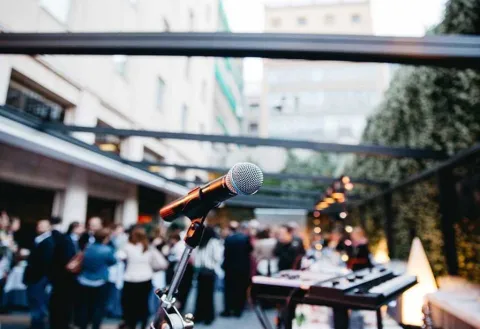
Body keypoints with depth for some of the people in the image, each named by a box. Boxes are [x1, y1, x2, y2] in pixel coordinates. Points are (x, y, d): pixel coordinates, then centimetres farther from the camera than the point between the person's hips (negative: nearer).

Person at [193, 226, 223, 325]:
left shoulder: (199, 242, 7)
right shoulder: (214, 242, -8)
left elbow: (194, 256, 9)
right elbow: (217, 257, -11)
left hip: (200, 270, 4)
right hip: (209, 270, -4)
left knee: (200, 293, 11)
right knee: (208, 293, 3)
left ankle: (199, 315, 19)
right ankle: (208, 317, 10)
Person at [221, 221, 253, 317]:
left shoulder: (228, 239, -14)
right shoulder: (246, 237, -7)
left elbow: (226, 253, -13)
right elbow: (250, 249, 0)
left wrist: (225, 265, 2)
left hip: (230, 267, -2)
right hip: (243, 267, 2)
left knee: (229, 289, 10)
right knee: (241, 289, 11)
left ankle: (228, 310, 13)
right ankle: (238, 310, 17)